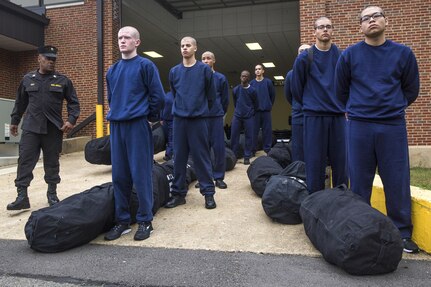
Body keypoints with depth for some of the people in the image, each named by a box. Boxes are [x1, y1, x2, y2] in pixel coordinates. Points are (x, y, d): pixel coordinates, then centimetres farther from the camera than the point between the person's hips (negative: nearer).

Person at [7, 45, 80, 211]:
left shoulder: (63, 80, 3)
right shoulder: (28, 79, 9)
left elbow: (73, 102, 5)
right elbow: (20, 102, 17)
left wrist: (71, 120, -8)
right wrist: (14, 121, 20)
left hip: (54, 129, -1)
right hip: (31, 128, 1)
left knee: (52, 163, 7)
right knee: (25, 161, -4)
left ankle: (52, 194, 19)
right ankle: (22, 196, -1)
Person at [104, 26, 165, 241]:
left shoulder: (145, 66, -3)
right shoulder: (112, 70, 15)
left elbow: (158, 96, -5)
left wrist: (149, 116, 3)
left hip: (137, 126, -6)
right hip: (116, 126, 6)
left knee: (140, 174, -3)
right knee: (119, 175, 8)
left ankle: (145, 220, 9)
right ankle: (122, 220, 18)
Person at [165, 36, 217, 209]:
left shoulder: (205, 69, -1)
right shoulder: (174, 71, 8)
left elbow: (211, 95, 6)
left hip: (198, 119, -3)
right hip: (179, 119, 3)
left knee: (201, 155, 0)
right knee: (179, 156, 6)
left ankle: (208, 192, 9)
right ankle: (178, 193, 15)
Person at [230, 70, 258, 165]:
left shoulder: (252, 90, -3)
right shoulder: (235, 89, 3)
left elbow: (256, 104, 9)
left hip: (249, 117, -2)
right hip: (237, 116, 2)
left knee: (249, 137, 0)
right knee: (234, 136, 2)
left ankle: (247, 157, 8)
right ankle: (234, 155, 14)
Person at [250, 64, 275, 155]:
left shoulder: (268, 82, 2)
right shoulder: (251, 83, 4)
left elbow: (273, 95, 7)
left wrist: (269, 105, 9)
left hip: (266, 110, 0)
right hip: (255, 110, 1)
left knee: (267, 130, 1)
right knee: (254, 130, 3)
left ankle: (267, 149, 9)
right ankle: (253, 149, 11)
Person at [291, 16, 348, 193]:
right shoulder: (304, 58, -1)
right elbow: (296, 88, 6)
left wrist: (341, 105, 13)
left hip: (338, 116, 2)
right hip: (314, 117, -2)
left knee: (340, 162, 6)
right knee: (315, 162, 1)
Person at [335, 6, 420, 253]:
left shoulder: (403, 53, 5)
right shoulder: (349, 55, 3)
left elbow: (411, 90, 14)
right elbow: (341, 91, 12)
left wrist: (391, 108, 14)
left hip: (393, 126, 1)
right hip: (359, 127, 0)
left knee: (398, 182, 3)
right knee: (359, 182, 6)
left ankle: (403, 233, 17)